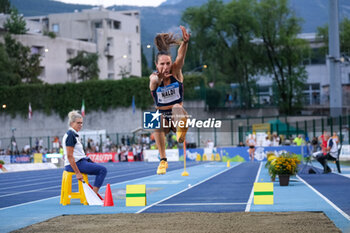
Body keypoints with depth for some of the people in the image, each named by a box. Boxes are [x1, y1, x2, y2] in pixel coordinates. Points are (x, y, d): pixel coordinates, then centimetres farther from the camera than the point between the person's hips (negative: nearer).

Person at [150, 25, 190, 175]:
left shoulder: (176, 72, -10)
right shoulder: (154, 78, -10)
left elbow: (181, 56, -29)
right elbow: (154, 80, -35)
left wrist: (185, 42, -47)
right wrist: (159, 78, -57)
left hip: (177, 116, 0)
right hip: (162, 115, 0)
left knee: (177, 108, -34)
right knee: (157, 121, -35)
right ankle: (163, 160, -31)